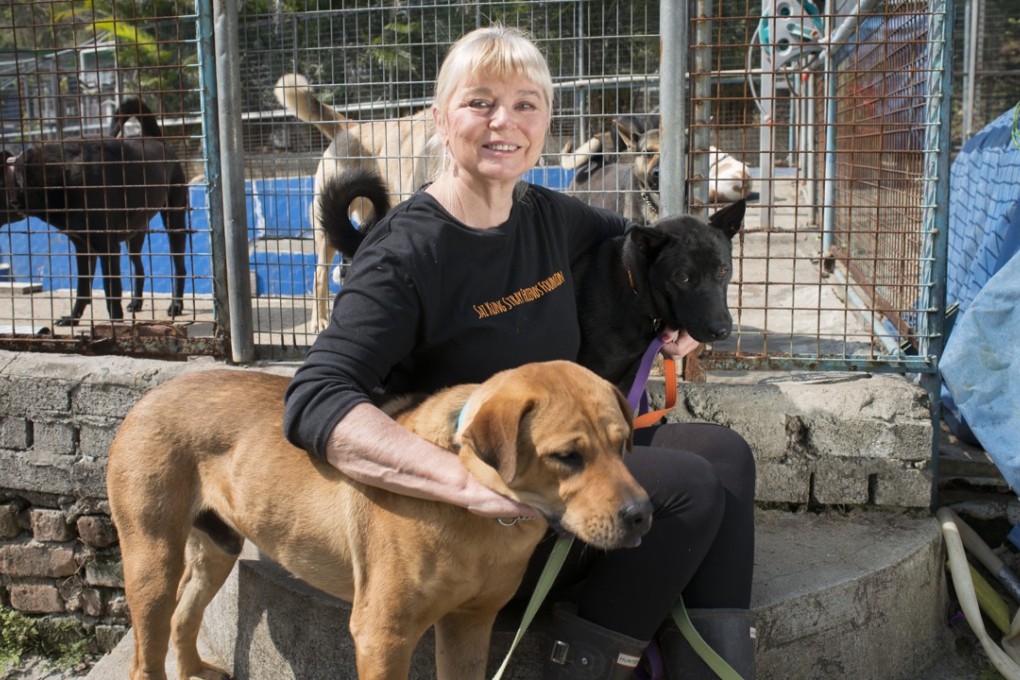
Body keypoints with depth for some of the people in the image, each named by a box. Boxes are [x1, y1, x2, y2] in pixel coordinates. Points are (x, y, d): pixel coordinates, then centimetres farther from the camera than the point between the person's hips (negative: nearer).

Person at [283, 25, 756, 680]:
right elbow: (316, 402, -30)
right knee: (690, 486, -18)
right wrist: (469, 480, -41)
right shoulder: (406, 253, -19)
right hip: (466, 523, -7)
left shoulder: (549, 215, 3)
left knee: (724, 452, -5)